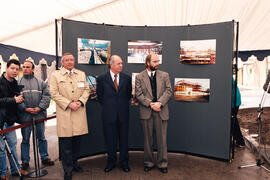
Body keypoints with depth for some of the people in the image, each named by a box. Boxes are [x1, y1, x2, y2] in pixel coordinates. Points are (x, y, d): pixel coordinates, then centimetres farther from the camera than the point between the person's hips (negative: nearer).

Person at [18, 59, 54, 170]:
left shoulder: (40, 82, 6)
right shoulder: (18, 83, 3)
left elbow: (46, 96, 0)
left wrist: (40, 108, -11)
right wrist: (25, 108, -12)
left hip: (39, 115, 1)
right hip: (25, 116, -1)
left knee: (42, 138, 13)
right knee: (25, 140, 10)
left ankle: (44, 158, 27)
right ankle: (25, 161, 25)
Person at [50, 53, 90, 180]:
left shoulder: (81, 74, 14)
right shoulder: (55, 75, 3)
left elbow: (86, 90, 10)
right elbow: (54, 93, -4)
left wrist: (80, 101, -7)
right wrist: (69, 104, -13)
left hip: (79, 112, 3)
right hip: (64, 113, -3)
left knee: (76, 141, 11)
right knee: (66, 143, 0)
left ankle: (74, 163, 29)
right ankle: (68, 169, 14)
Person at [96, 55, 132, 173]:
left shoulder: (127, 78, 4)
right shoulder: (102, 79, -2)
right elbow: (100, 96, 6)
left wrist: (123, 105, 8)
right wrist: (107, 106, 5)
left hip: (123, 114, 2)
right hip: (108, 114, -1)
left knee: (124, 139, 11)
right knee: (110, 140, 10)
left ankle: (124, 162, 27)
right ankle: (111, 162, 29)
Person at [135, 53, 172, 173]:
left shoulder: (164, 75, 9)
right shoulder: (139, 77, 4)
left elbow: (169, 91, 0)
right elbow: (138, 94, -4)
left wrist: (159, 103, -14)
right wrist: (150, 104, -15)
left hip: (161, 111, 1)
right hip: (146, 112, 0)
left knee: (162, 139, 7)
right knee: (148, 139, 11)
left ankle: (162, 163, 23)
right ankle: (148, 163, 27)